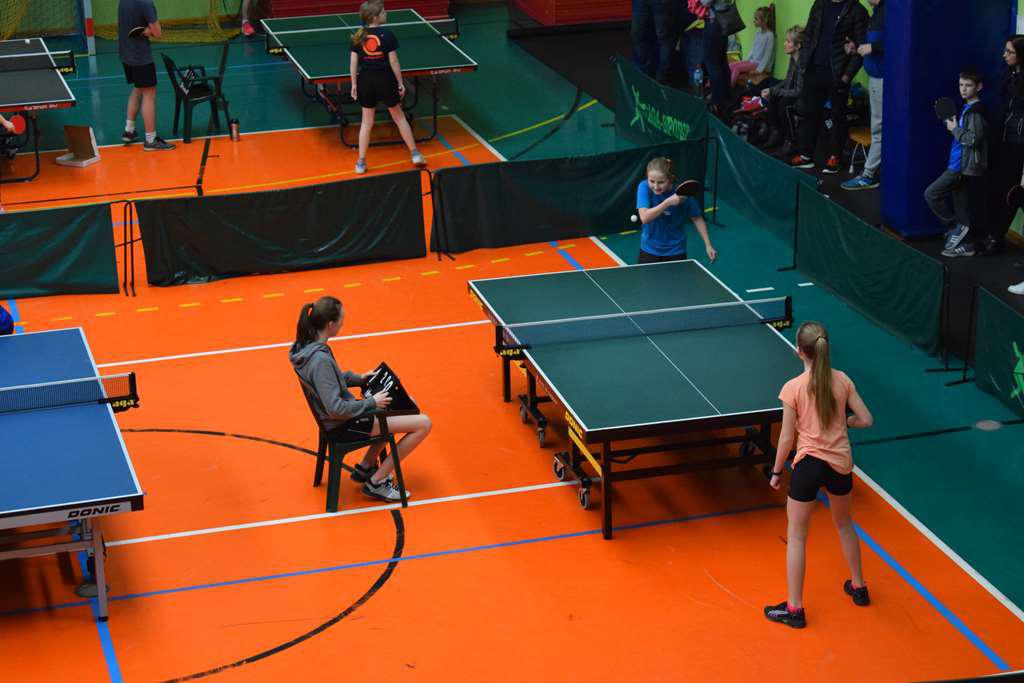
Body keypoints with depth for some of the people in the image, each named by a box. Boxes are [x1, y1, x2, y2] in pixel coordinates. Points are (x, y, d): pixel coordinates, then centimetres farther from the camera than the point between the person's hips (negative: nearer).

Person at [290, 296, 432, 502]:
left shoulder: (306, 345, -3)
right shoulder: (320, 359, -32)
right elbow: (336, 408, -30)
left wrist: (358, 378, 9)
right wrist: (371, 402, -19)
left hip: (345, 413, 10)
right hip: (346, 424, -10)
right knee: (423, 424, -8)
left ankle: (365, 467, 29)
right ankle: (375, 483, 3)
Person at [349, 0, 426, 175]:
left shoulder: (358, 37, -3)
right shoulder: (387, 35, -12)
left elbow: (353, 62, -1)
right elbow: (393, 62, -10)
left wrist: (354, 84, 8)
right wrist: (400, 83, -1)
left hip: (365, 81, 2)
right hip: (385, 81, -2)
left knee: (367, 122, 12)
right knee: (399, 117, 14)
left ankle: (361, 162, 12)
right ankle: (415, 154, 20)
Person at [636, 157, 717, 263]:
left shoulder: (682, 194, -18)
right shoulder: (644, 187, -18)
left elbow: (697, 218, -4)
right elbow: (644, 218, -28)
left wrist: (708, 245, -9)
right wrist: (668, 202, -35)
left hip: (675, 251, 0)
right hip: (649, 250, 1)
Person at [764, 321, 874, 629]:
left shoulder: (794, 387, -16)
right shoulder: (843, 380, -5)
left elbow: (787, 437, -12)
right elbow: (866, 420, -1)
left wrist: (776, 471, 1)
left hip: (809, 464, -4)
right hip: (841, 463, 4)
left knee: (796, 536, 8)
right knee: (844, 523, 29)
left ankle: (794, 609, 11)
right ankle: (858, 587, 42)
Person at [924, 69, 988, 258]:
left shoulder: (976, 111, -16)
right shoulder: (967, 108, 15)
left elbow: (973, 138, -24)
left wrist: (954, 129, -11)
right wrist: (954, 126, 8)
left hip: (963, 166, -10)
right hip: (959, 165, 10)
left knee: (931, 194, -9)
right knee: (961, 207, 13)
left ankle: (955, 228, -3)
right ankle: (964, 244, 17)